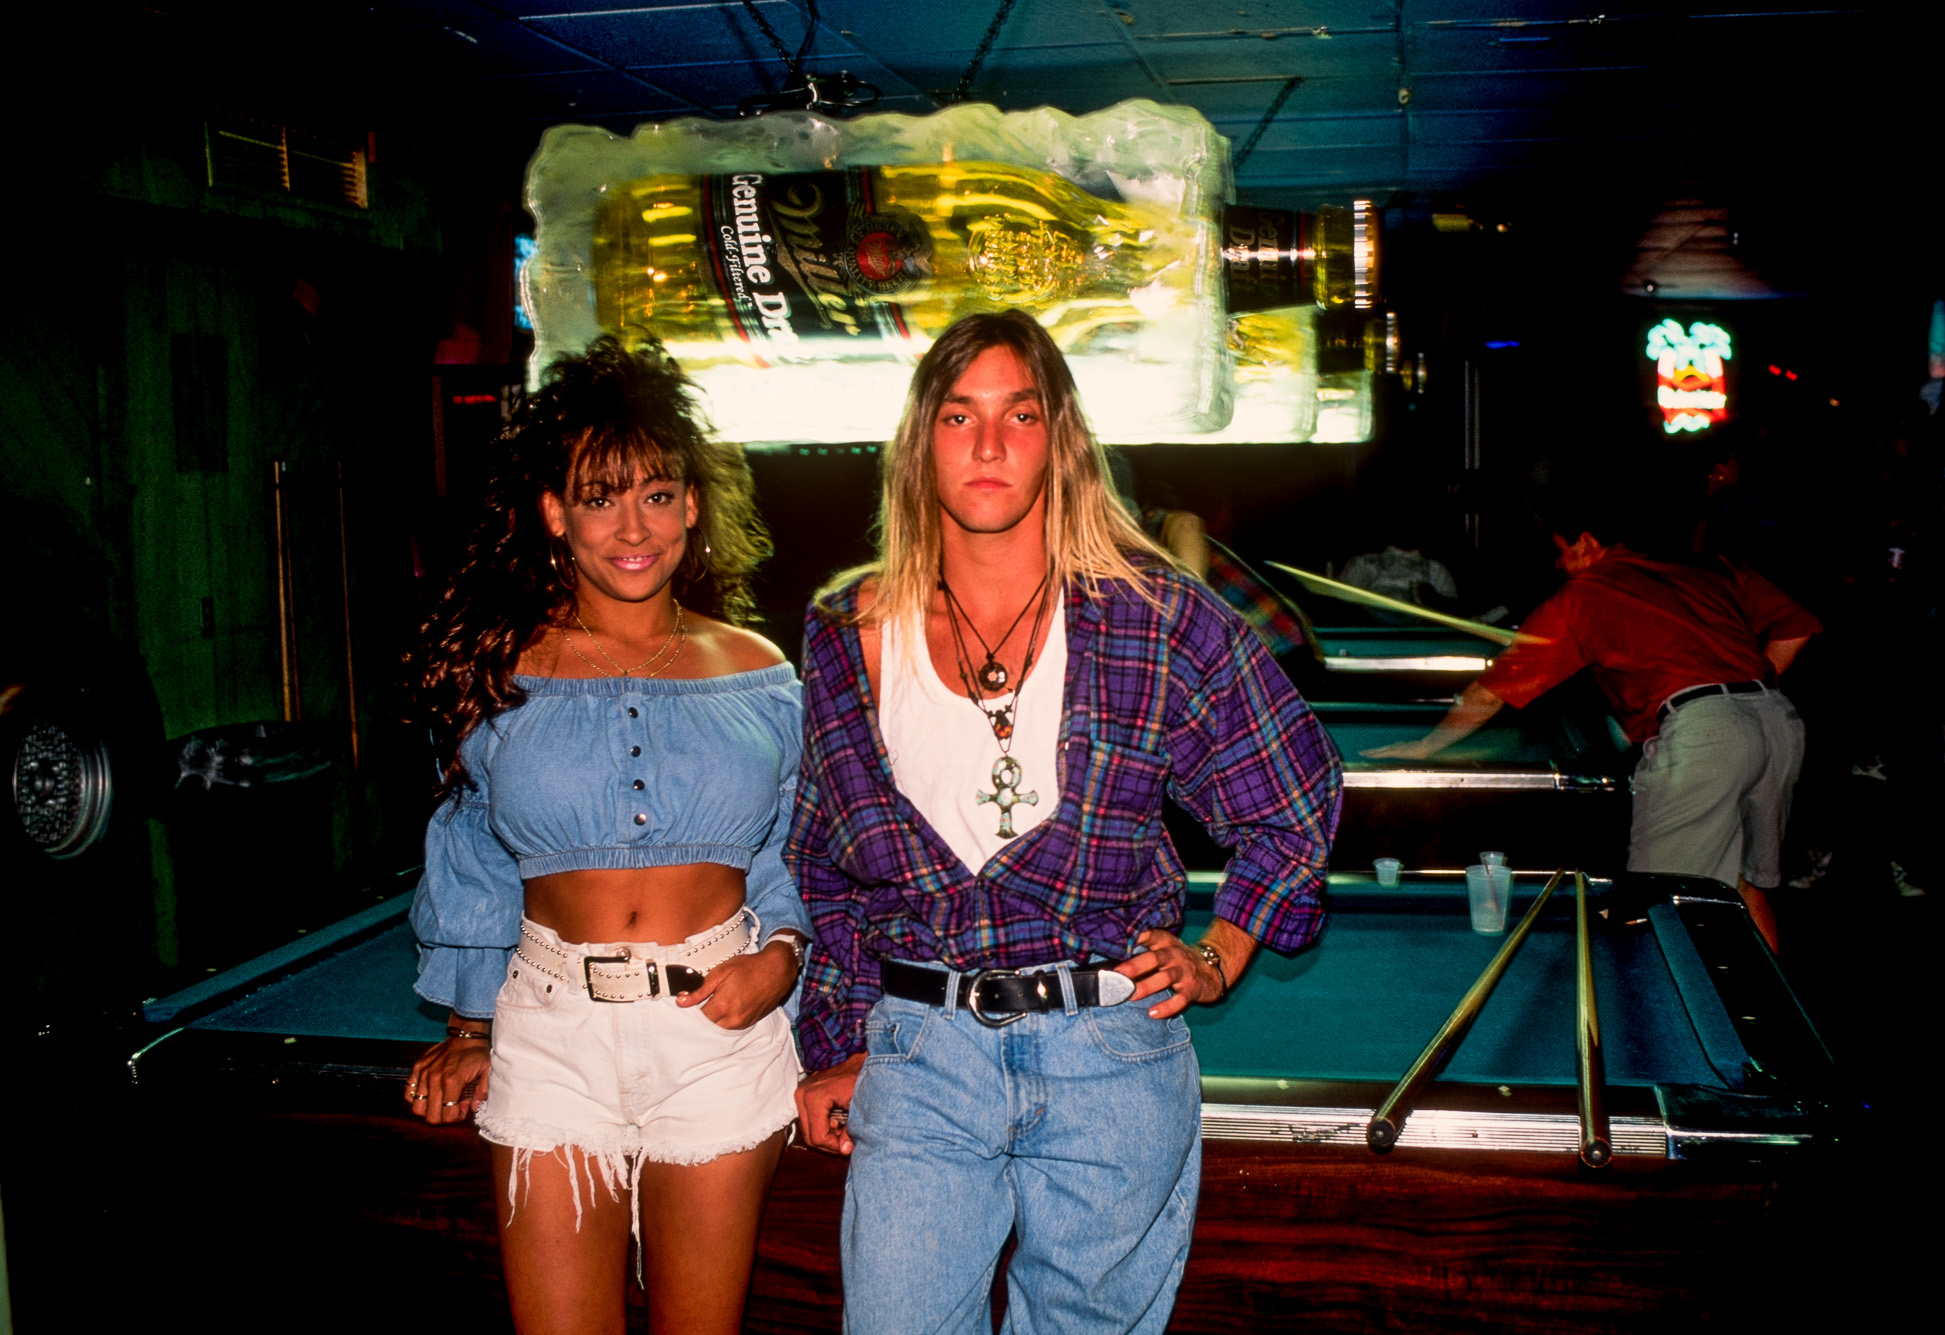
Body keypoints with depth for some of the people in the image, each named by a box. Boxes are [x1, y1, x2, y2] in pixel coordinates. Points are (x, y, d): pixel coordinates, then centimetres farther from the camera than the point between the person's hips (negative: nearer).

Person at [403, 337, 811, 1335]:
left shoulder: (758, 678, 3)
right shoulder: (502, 673, 1)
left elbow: (796, 859, 10)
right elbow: (473, 868, 9)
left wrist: (779, 956, -8)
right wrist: (468, 1030, 7)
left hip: (718, 1026, 1)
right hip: (551, 1027, 0)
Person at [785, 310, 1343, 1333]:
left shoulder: (1158, 619, -5)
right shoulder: (850, 636, 2)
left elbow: (1298, 803, 7)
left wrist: (1216, 962, 1)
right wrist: (836, 1051, 12)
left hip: (1109, 1056, -1)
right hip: (918, 1053, 1)